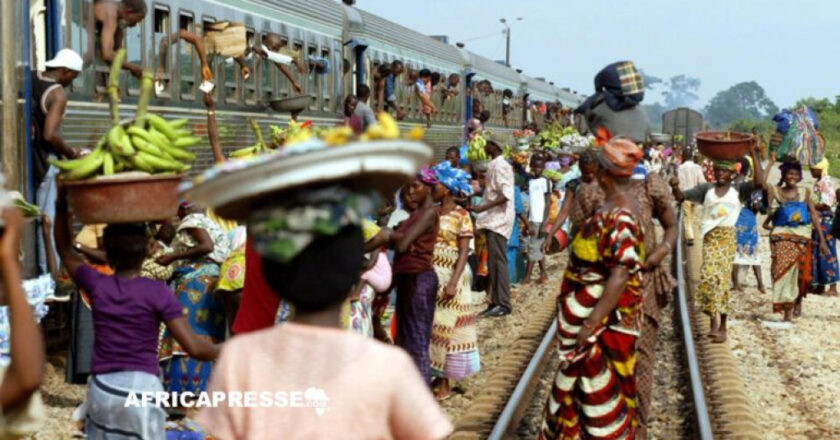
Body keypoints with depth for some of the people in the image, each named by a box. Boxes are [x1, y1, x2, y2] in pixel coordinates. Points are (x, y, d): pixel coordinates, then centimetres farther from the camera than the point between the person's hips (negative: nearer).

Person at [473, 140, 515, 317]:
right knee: (493, 262, 9)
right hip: (492, 219, 10)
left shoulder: (501, 166, -12)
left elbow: (505, 195, -21)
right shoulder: (494, 165, 17)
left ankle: (503, 304, -13)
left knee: (497, 260, -12)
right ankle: (496, 302, 12)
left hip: (499, 218, -10)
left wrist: (483, 207, -27)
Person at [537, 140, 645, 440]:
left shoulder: (618, 216, -24)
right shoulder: (616, 208, 6)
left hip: (603, 325, -10)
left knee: (602, 393, 2)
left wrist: (591, 325, -27)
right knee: (580, 386, 20)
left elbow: (621, 274, -29)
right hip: (596, 319, 10)